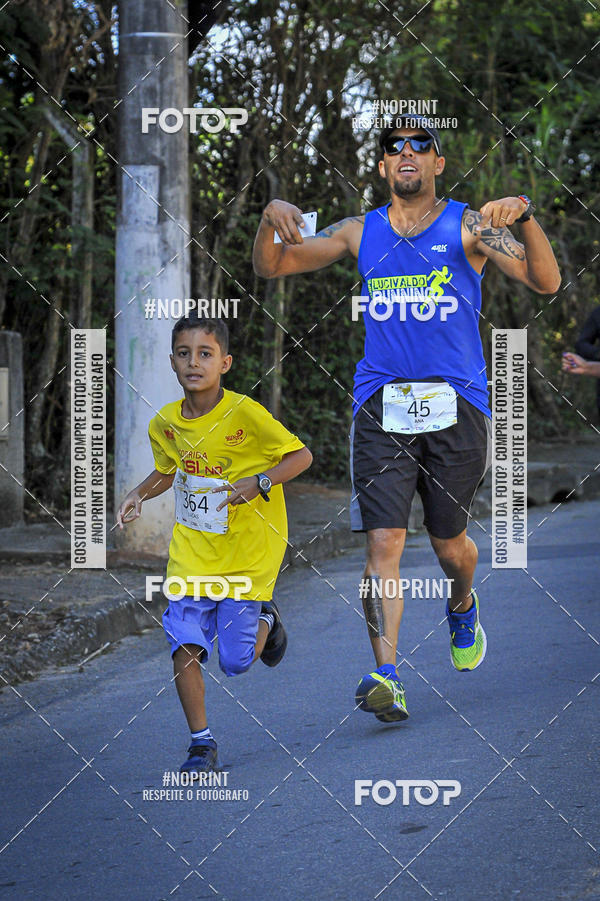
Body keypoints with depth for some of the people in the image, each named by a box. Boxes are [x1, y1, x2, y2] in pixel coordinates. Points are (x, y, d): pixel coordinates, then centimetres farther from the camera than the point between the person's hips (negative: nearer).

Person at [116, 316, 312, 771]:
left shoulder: (245, 414, -17)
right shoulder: (165, 423, -1)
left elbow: (301, 455, -10)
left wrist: (258, 483, -24)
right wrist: (140, 494, 0)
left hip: (247, 552, -3)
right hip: (191, 553, 4)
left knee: (236, 662, 1)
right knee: (184, 646, -11)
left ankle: (264, 620, 36)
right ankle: (202, 745, 2)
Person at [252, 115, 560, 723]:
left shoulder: (467, 227, 2)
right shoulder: (360, 233, 11)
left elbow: (545, 283, -9)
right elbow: (269, 268, 12)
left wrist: (524, 217, -26)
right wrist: (271, 219, -9)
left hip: (455, 404, -1)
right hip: (382, 406, 1)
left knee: (448, 541, 11)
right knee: (382, 542, -12)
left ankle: (462, 606, 45)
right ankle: (386, 675, -17)